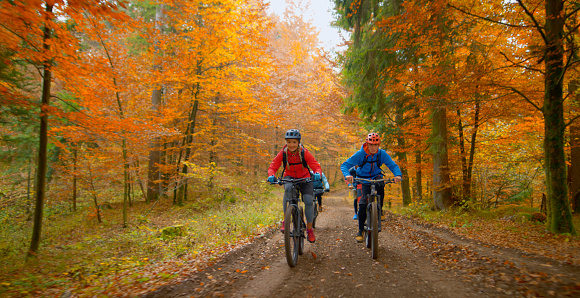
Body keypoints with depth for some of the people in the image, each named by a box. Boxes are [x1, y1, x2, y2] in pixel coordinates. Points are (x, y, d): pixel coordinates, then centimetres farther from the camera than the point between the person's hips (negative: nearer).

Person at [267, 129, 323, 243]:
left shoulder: (305, 153, -19)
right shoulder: (282, 153, -15)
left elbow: (316, 166, -20)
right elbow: (273, 167, -16)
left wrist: (317, 174, -43)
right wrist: (271, 175, -38)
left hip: (304, 178, 0)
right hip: (289, 177, 0)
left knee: (308, 200, -20)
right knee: (288, 188, -36)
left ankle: (309, 229, 2)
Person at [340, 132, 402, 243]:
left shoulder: (382, 154, -12)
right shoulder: (360, 154, -18)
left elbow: (393, 165, -11)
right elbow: (344, 165, -20)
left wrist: (398, 175, -33)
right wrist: (347, 175, -41)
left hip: (376, 177, 1)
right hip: (364, 181, -1)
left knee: (380, 184, -35)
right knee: (362, 205, -12)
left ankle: (379, 210, -18)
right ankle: (360, 230, 7)